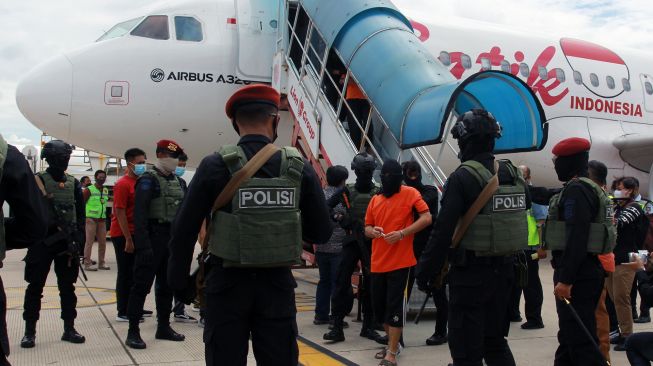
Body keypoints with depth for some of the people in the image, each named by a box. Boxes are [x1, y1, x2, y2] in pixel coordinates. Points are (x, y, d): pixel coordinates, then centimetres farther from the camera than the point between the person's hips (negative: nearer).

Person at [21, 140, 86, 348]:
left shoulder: (74, 183, 10)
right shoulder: (38, 181, -3)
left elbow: (80, 214, 10)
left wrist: (79, 239, 3)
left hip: (67, 242, 4)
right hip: (42, 242, -4)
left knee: (67, 286, 8)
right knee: (35, 286, 3)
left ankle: (69, 329, 16)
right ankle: (29, 332, 12)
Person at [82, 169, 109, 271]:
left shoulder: (106, 190, 13)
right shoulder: (89, 190, -6)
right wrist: (83, 216, -9)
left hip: (102, 220, 6)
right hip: (91, 219, -6)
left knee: (102, 242, 8)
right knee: (89, 242, -4)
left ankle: (101, 263, 17)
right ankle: (87, 264, -1)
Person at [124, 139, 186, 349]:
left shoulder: (176, 180, 15)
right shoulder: (148, 179, -9)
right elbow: (139, 214, -17)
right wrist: (143, 245, -23)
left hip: (172, 238, 8)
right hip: (153, 237, -8)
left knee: (166, 284, 14)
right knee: (142, 284, -4)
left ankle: (163, 326, 24)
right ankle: (133, 331, 2)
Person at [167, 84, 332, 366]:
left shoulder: (216, 165, -8)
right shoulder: (300, 168, -3)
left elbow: (184, 231, -5)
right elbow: (321, 234, 2)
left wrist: (179, 280, 7)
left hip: (228, 284, -1)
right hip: (278, 284, 2)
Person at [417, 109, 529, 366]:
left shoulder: (462, 177, -15)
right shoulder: (513, 174, 6)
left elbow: (443, 231, -18)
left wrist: (425, 270, -11)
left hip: (471, 273, -7)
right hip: (503, 270, 7)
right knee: (495, 340, 21)